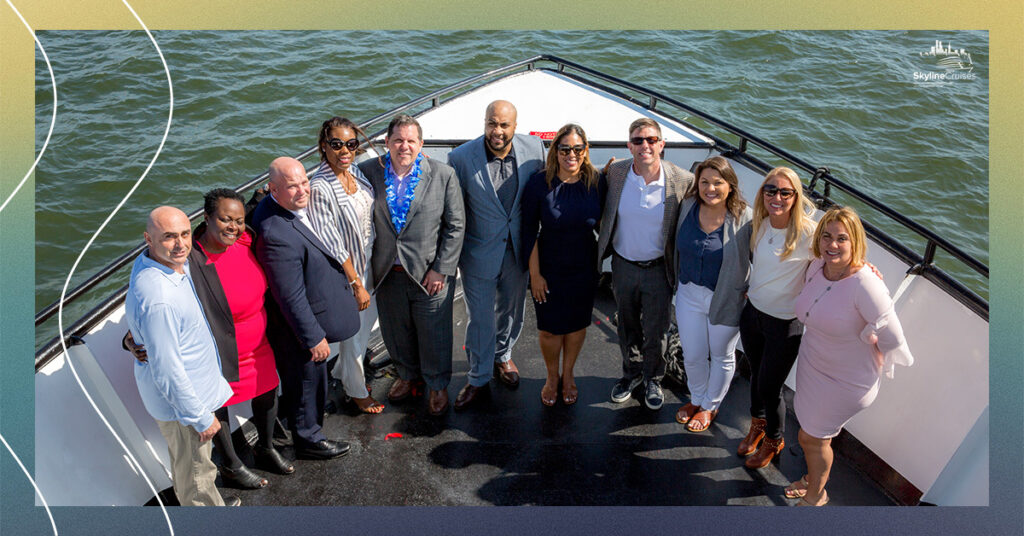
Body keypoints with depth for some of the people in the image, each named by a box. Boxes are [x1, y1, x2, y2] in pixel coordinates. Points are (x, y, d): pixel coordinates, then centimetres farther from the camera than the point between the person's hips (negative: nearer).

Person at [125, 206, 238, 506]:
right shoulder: (158, 300, -38)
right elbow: (167, 372, -31)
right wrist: (202, 418, -21)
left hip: (191, 384, 10)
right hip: (179, 398, -10)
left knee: (186, 462, 31)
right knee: (195, 470, 15)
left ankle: (215, 504, 53)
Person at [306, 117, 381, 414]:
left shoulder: (356, 173, -2)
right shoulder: (320, 188, -25)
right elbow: (332, 244, -22)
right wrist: (356, 284, -17)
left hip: (369, 264, 8)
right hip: (345, 273, -7)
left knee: (368, 319, 24)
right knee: (352, 331, 12)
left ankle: (342, 371, 50)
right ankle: (357, 390, 37)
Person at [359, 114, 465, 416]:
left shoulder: (443, 175, -9)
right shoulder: (368, 172, -5)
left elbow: (456, 225, -6)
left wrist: (440, 269, -10)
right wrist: (367, 266, -2)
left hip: (430, 274, -2)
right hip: (387, 273, 2)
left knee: (434, 334, 12)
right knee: (396, 332, 21)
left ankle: (437, 386, 38)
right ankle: (408, 375, 49)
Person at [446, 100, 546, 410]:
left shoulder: (533, 148, -11)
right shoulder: (461, 157, -18)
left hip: (518, 251, 3)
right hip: (478, 253, -3)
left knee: (512, 311, 22)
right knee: (480, 319, 9)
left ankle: (503, 356, 50)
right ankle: (479, 380, 29)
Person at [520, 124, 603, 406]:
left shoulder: (595, 182, -9)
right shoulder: (539, 182, -15)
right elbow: (529, 231, -9)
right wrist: (534, 274, -9)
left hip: (585, 268, 2)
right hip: (549, 267, -2)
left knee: (577, 324, 17)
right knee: (550, 329, 9)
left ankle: (568, 374, 42)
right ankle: (552, 376, 37)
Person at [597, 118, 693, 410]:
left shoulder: (682, 180, -16)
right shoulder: (614, 173, -11)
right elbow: (604, 214, 4)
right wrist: (603, 250, 3)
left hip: (658, 268, -2)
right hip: (623, 265, 2)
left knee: (656, 330, 15)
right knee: (627, 326, 21)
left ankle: (653, 378, 40)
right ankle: (632, 372, 45)